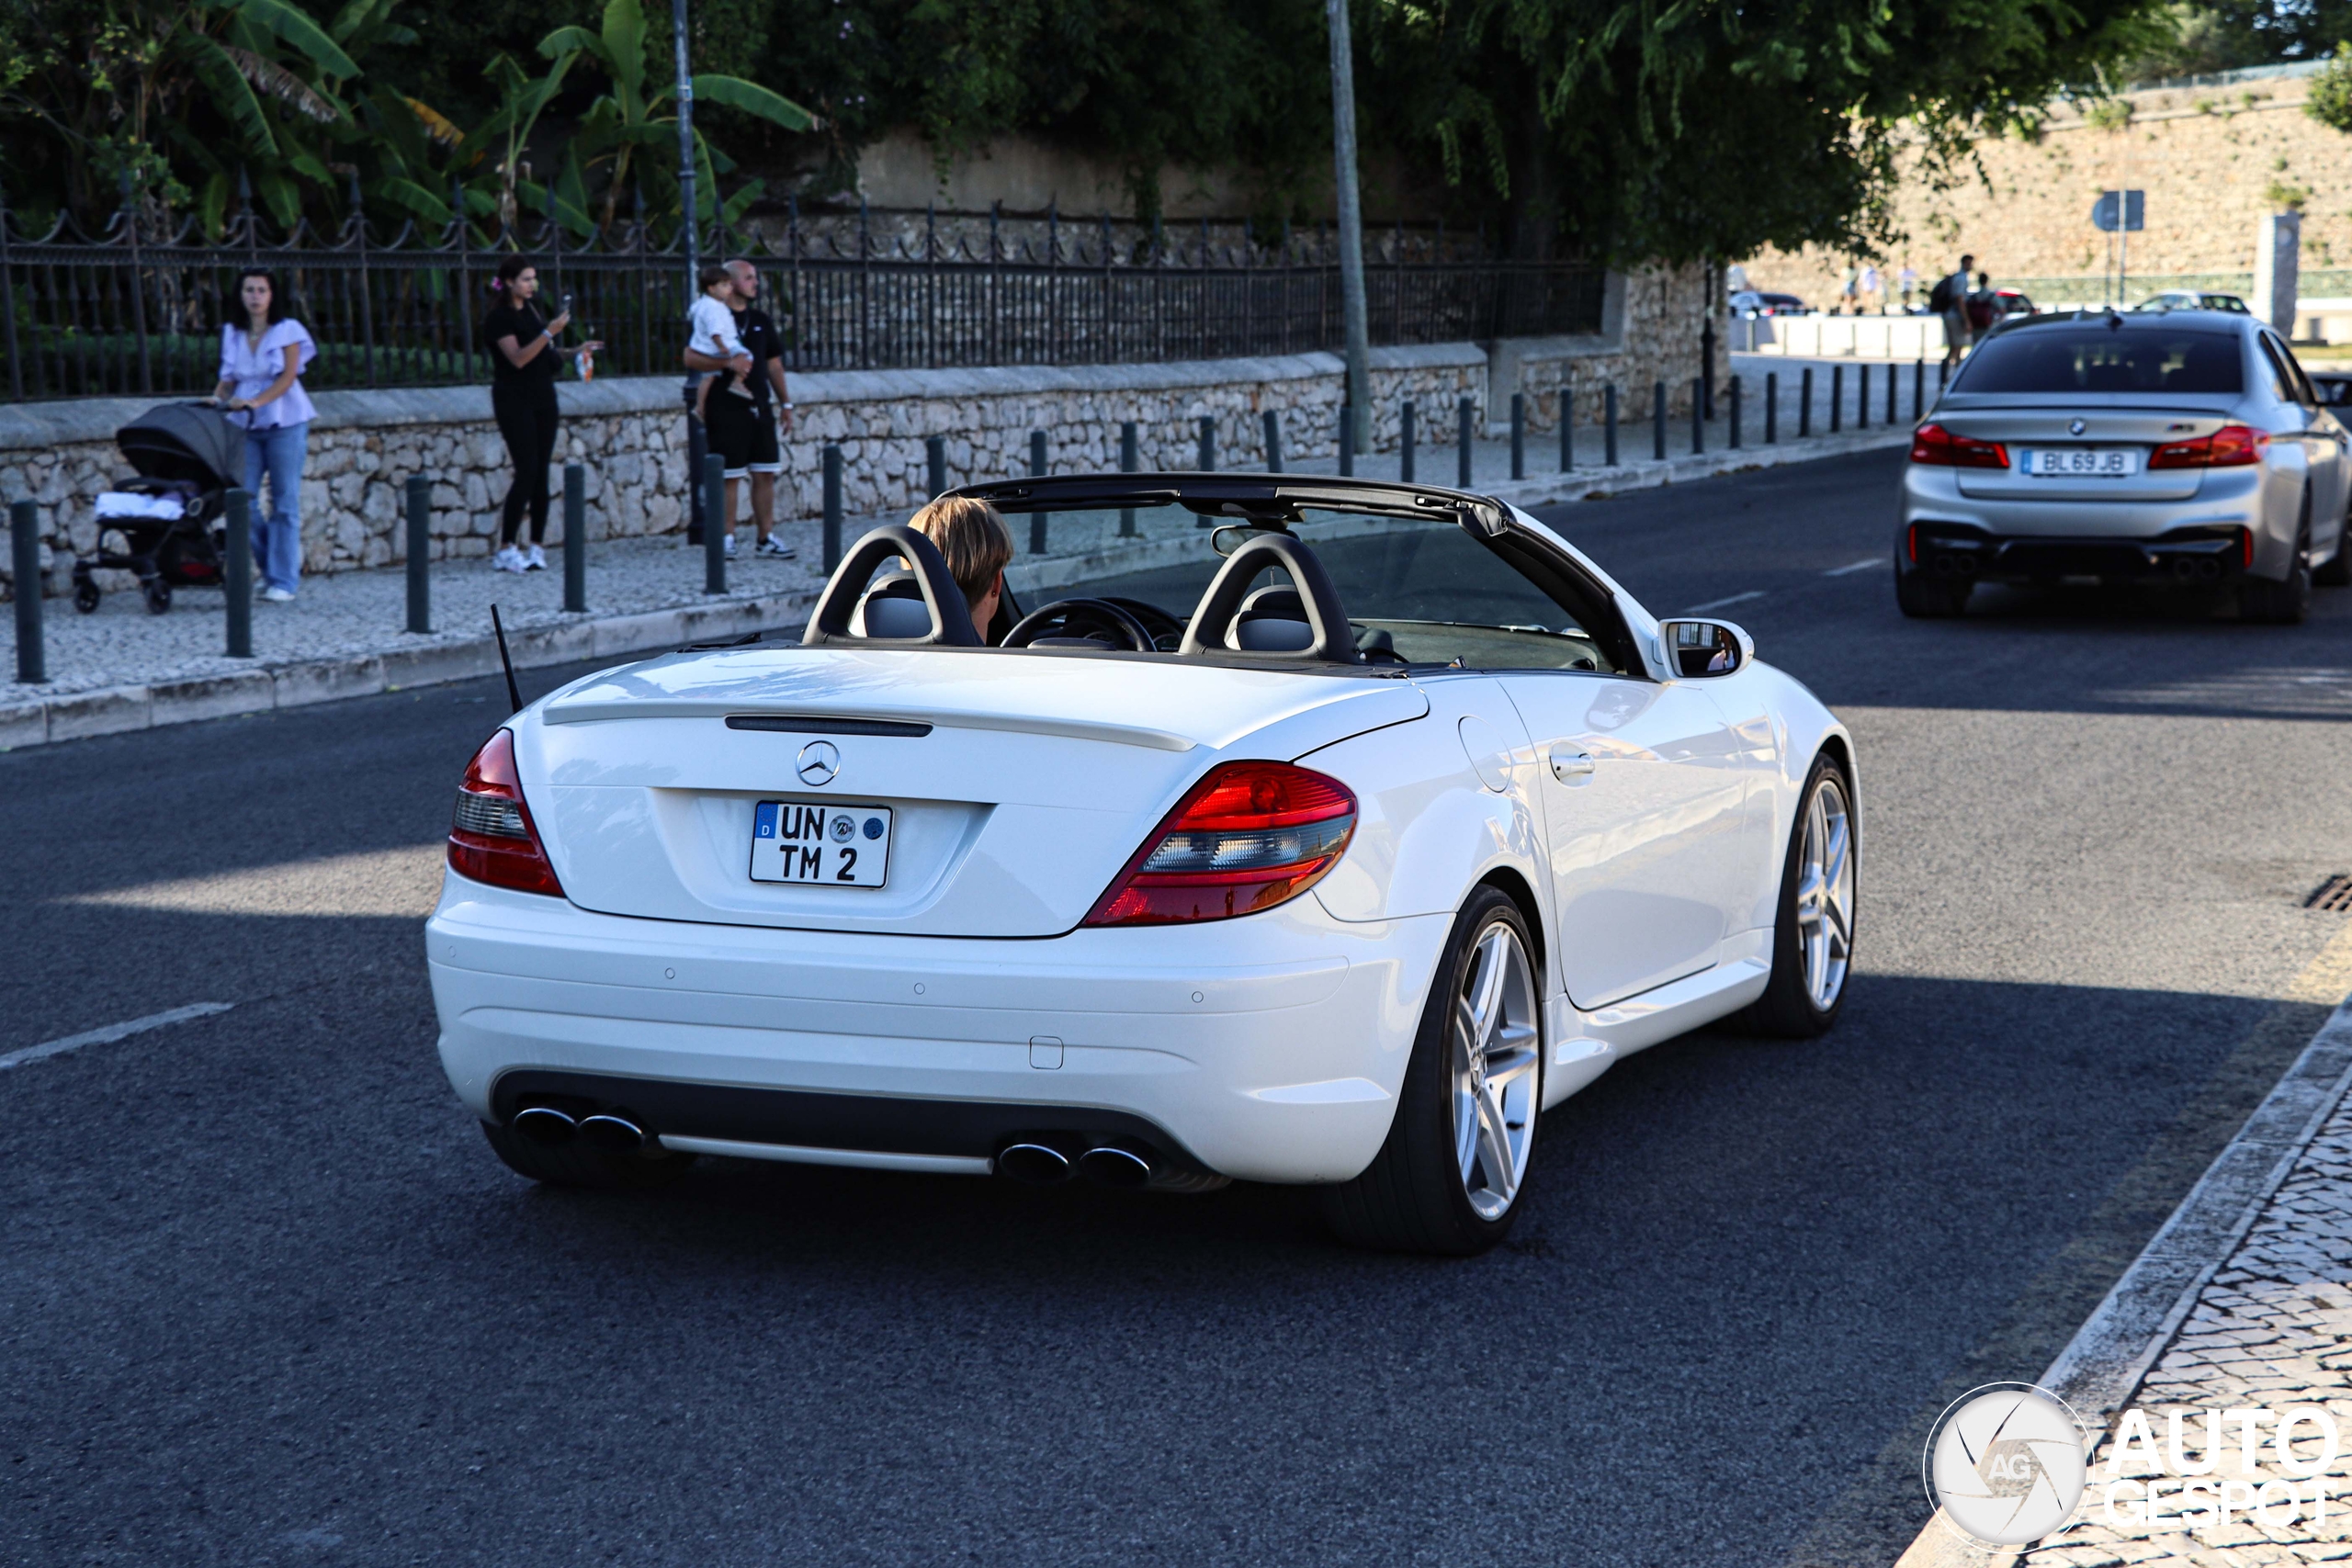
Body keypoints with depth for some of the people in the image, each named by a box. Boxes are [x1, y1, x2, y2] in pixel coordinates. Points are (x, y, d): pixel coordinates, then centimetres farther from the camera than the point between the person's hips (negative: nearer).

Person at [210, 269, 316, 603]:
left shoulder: (287, 330, 1)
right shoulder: (232, 334, 12)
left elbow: (288, 376, -9)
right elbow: (228, 379, 12)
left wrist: (255, 402, -22)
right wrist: (217, 399, -9)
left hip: (284, 422, -4)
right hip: (246, 426, 4)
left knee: (284, 502, -4)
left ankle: (284, 582, -2)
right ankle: (270, 571, 12)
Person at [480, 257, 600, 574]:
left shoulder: (530, 311, 14)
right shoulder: (498, 318, -10)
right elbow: (518, 358, -22)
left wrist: (576, 351, 9)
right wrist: (549, 332, -29)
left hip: (542, 398, 7)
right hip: (514, 401, -7)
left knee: (541, 473, 3)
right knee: (527, 471, -13)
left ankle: (537, 547, 5)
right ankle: (505, 550, -9)